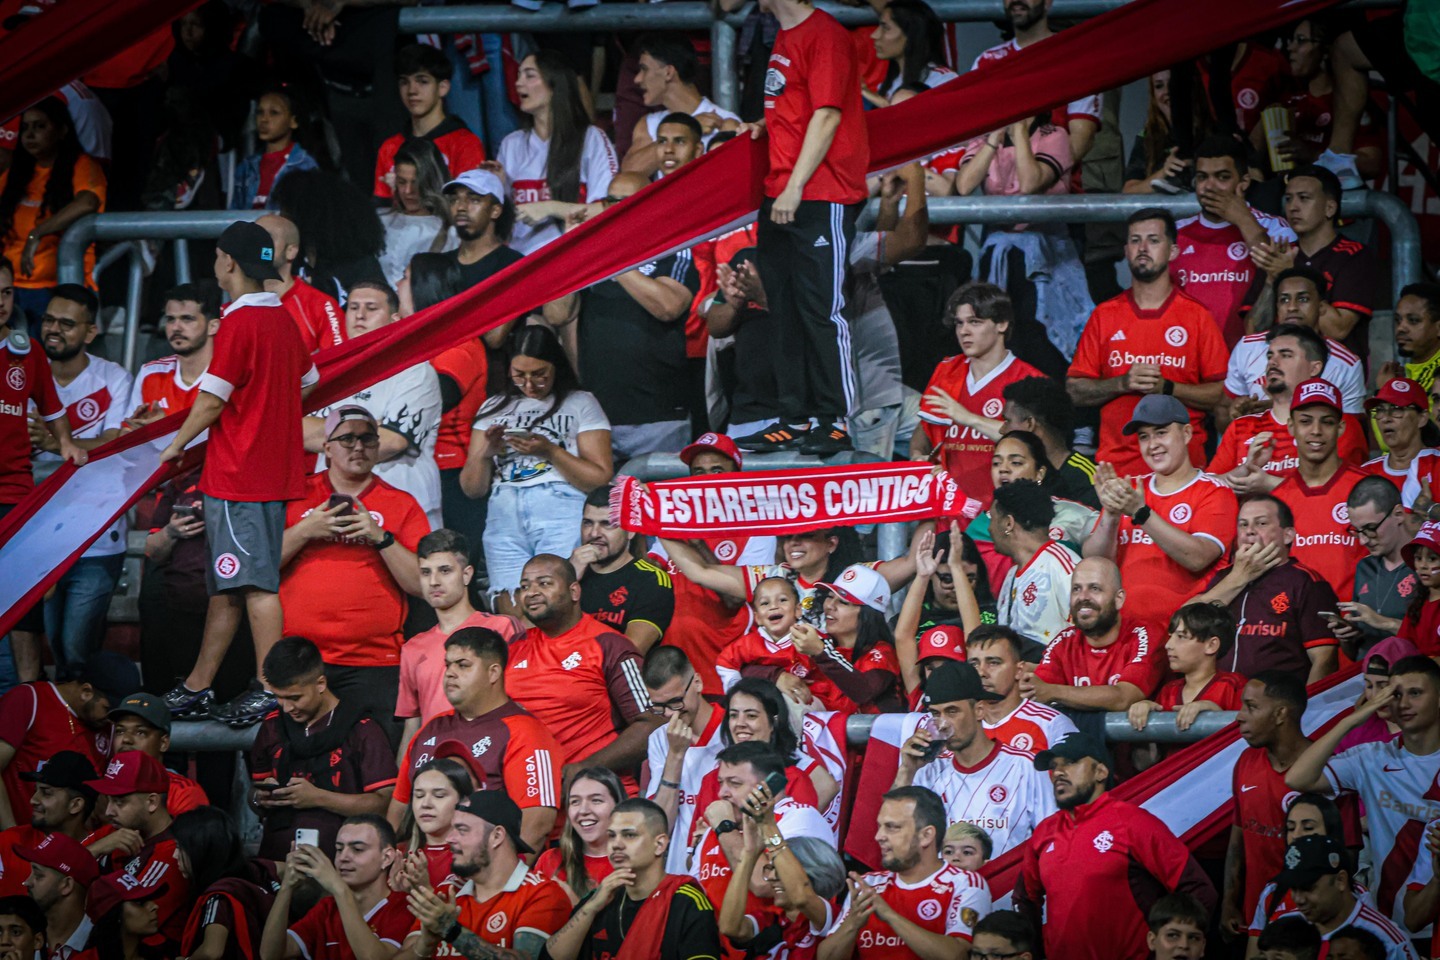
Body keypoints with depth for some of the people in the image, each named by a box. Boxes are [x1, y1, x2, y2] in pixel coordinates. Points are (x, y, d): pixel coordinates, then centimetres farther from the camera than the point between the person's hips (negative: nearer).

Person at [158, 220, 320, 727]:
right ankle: (197, 686, 18)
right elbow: (307, 382, 22)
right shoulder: (283, 319, 11)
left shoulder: (238, 322, -15)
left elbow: (212, 401, -14)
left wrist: (175, 446, 0)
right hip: (275, 471, 9)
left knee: (255, 585, -8)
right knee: (225, 584, 13)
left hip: (238, 473, -9)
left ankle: (270, 690, -9)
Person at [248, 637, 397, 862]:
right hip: (275, 858, 4)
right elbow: (254, 791, 27)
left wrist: (318, 798, -10)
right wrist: (260, 799, 3)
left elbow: (385, 802, -5)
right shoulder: (273, 727, 18)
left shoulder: (360, 730, 1)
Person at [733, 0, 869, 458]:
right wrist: (766, 125, 10)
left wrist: (795, 188, -19)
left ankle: (836, 422, -3)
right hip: (779, 199, 10)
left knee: (821, 309, -7)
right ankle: (795, 420, 16)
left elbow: (828, 116, -17)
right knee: (785, 312, 11)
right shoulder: (784, 37, 18)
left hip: (820, 197, -10)